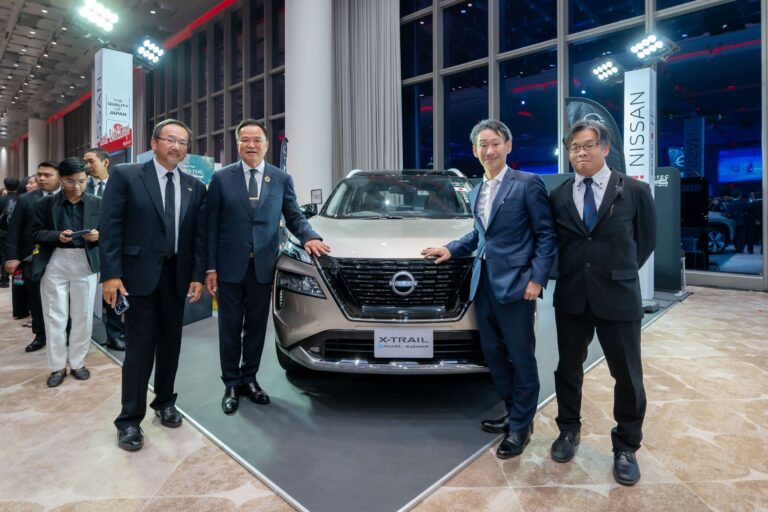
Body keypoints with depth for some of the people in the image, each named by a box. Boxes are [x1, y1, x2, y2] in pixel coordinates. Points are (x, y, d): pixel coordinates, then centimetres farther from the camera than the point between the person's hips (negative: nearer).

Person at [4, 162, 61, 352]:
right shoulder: (25, 200, 5)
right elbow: (14, 230, 3)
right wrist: (12, 257, -5)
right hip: (33, 259, 3)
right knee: (36, 300, 12)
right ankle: (40, 335, 27)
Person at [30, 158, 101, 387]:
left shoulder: (97, 204, 3)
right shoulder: (47, 203, 3)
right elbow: (36, 233, 2)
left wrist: (97, 236, -17)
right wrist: (57, 236, -17)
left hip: (85, 263, 0)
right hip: (55, 263, 0)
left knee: (83, 316, 6)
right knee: (55, 316, 5)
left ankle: (77, 363, 21)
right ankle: (57, 366, 18)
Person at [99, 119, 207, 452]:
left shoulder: (195, 187, 8)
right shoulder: (125, 175, -2)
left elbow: (200, 235, 6)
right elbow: (109, 227, -7)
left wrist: (197, 275, -1)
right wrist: (110, 274, -13)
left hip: (177, 276, 4)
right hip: (139, 274, -4)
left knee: (170, 344, 14)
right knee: (140, 347, 0)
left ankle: (164, 402, 32)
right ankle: (130, 419, 14)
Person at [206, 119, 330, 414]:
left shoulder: (281, 179, 6)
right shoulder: (221, 179, 1)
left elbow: (294, 217, 7)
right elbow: (212, 226, 0)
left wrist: (309, 237, -15)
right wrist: (210, 268, -4)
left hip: (263, 266, 2)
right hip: (230, 265, -1)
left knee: (256, 326, 12)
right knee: (230, 328, 9)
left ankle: (249, 378, 29)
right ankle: (231, 384, 24)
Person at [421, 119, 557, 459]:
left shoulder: (528, 184, -6)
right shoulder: (476, 192, 16)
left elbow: (547, 235, -7)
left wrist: (537, 278, -15)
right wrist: (451, 249, 11)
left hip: (514, 283, -7)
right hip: (483, 282, 7)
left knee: (521, 357, 4)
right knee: (493, 353, 15)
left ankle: (521, 426, 21)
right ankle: (513, 413, 33)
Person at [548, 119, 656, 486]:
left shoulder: (635, 191, -2)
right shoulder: (557, 197, 3)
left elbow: (647, 240, 6)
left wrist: (619, 273, 7)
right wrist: (572, 272, 4)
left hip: (619, 297, -1)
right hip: (571, 297, 2)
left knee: (627, 376, 9)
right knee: (568, 369, 15)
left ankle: (625, 447, 31)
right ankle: (569, 431, 37)